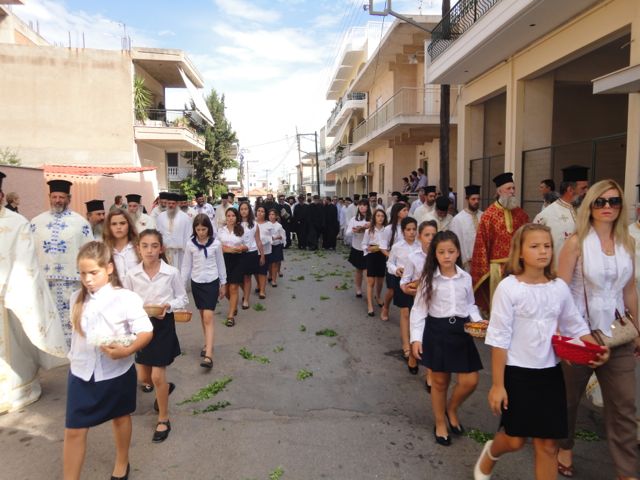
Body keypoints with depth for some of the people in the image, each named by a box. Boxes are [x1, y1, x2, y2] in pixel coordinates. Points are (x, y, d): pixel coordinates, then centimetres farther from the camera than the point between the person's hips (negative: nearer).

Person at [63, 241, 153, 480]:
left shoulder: (126, 298, -19)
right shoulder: (77, 298, -3)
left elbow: (146, 332, -19)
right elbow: (78, 333, 11)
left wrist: (127, 350, -33)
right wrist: (74, 359, 12)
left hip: (116, 372, -3)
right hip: (81, 372, 3)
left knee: (120, 418, 20)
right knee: (74, 431, 5)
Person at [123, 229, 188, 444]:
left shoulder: (172, 272, -12)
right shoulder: (132, 274, -6)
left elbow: (182, 299, -2)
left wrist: (167, 306, -20)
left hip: (163, 325, -3)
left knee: (157, 377, -2)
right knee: (144, 377, 16)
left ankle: (163, 420, 19)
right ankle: (165, 388, 51)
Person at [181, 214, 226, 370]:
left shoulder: (216, 244, -5)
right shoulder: (190, 245, -1)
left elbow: (220, 264, 4)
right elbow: (186, 266, 4)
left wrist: (223, 283, 8)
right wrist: (182, 286, 4)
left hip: (211, 282, -3)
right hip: (196, 283, 3)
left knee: (208, 317, -10)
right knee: (203, 315, 13)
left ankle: (208, 355, -13)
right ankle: (207, 343, 31)